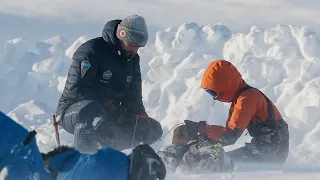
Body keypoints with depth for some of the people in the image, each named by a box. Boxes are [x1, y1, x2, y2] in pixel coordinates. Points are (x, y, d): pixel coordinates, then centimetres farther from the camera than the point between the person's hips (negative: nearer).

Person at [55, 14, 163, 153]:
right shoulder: (90, 51, -15)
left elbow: (133, 96, 11)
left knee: (153, 130, -7)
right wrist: (109, 105, -26)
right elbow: (76, 90, -21)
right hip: (73, 111, -7)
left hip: (107, 117, 8)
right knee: (91, 111, -43)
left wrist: (140, 116, -10)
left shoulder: (132, 59, 9)